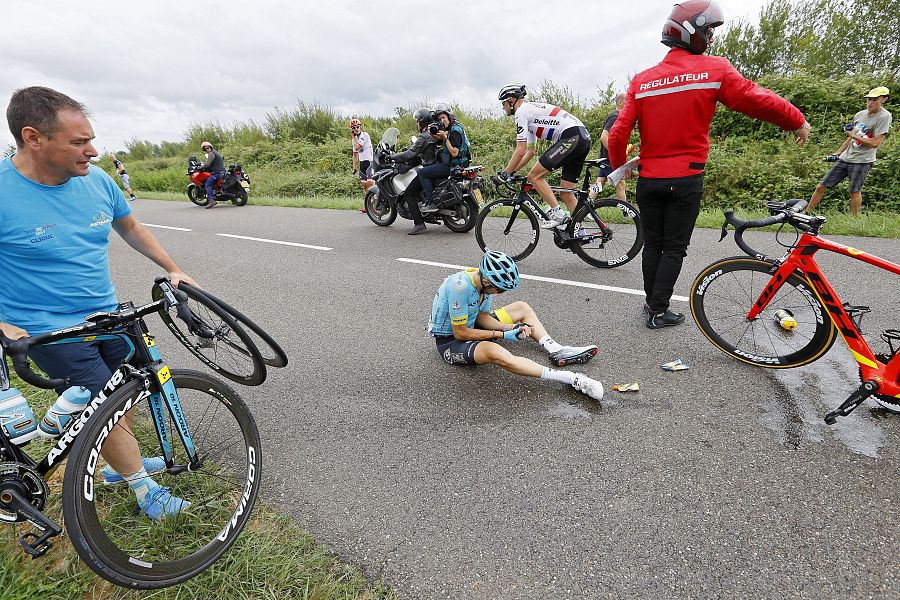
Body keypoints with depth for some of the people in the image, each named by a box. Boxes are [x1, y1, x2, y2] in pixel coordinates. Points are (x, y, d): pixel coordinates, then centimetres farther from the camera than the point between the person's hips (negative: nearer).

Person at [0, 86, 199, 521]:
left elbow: (130, 228, 12)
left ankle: (122, 462, 39)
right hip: (50, 332, -6)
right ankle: (144, 489, 17)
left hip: (107, 314, 6)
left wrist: (173, 269, 5)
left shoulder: (97, 180, -4)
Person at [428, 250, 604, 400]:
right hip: (450, 340, -9)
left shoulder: (485, 280, -7)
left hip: (469, 325, 9)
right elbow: (460, 333, -26)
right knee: (496, 353, -38)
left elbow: (482, 317, 3)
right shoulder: (460, 286, -32)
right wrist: (502, 335, -22)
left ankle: (556, 351, -8)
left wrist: (512, 327, -14)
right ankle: (573, 379, -38)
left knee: (522, 307, 8)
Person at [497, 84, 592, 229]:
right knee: (566, 192, 11)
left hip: (571, 137, -10)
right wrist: (512, 171, 26)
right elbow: (530, 151, 31)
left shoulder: (521, 111, -1)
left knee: (534, 176, -8)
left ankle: (557, 214, -8)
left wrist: (505, 174, 1)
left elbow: (520, 151, -9)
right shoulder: (531, 110, 29)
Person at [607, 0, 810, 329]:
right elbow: (758, 100, -5)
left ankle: (651, 302, 24)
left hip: (649, 179, 3)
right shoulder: (714, 70, -6)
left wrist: (619, 167, 15)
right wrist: (798, 122, 12)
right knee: (674, 249, 7)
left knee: (652, 244, 15)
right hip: (686, 180, -3)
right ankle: (659, 312, 10)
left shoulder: (641, 80, 2)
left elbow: (618, 135, -3)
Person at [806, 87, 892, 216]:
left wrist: (853, 135, -11)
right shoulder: (859, 114, 12)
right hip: (845, 157, 6)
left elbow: (875, 143, -15)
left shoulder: (884, 116, -8)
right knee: (821, 187, 1)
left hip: (862, 160, -6)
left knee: (854, 191, -9)